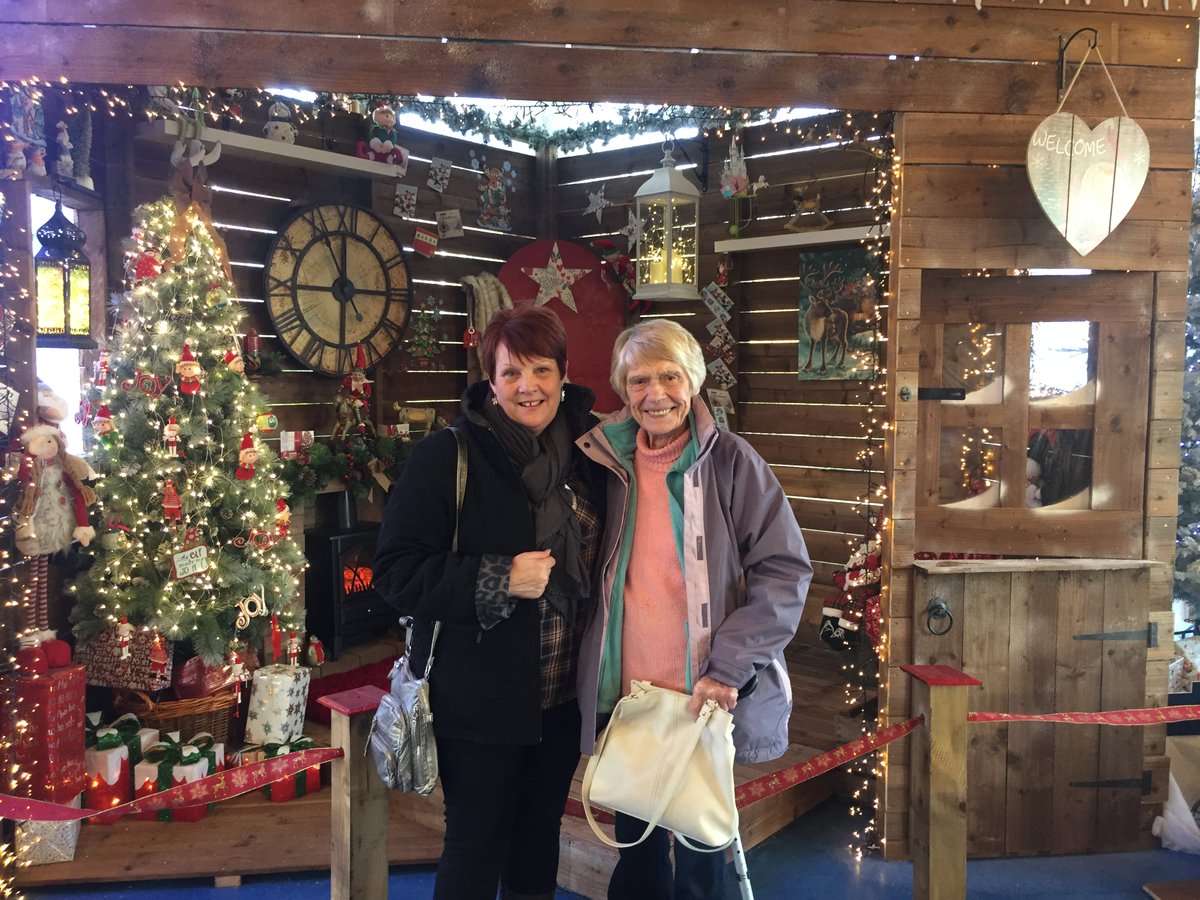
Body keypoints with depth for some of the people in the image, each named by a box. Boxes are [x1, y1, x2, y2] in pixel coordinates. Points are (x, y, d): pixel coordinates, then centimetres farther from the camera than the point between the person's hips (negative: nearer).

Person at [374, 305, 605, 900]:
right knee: (476, 850, 8)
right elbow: (396, 571, -16)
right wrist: (497, 580, -25)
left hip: (564, 698, 5)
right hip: (481, 701, -5)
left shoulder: (588, 453, 2)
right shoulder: (447, 456, -12)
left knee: (539, 840, 21)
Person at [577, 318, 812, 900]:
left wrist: (727, 666, -18)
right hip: (626, 696, 3)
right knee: (636, 848, 18)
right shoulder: (607, 461, 4)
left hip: (708, 700, -3)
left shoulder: (730, 460, -8)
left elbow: (785, 570, -10)